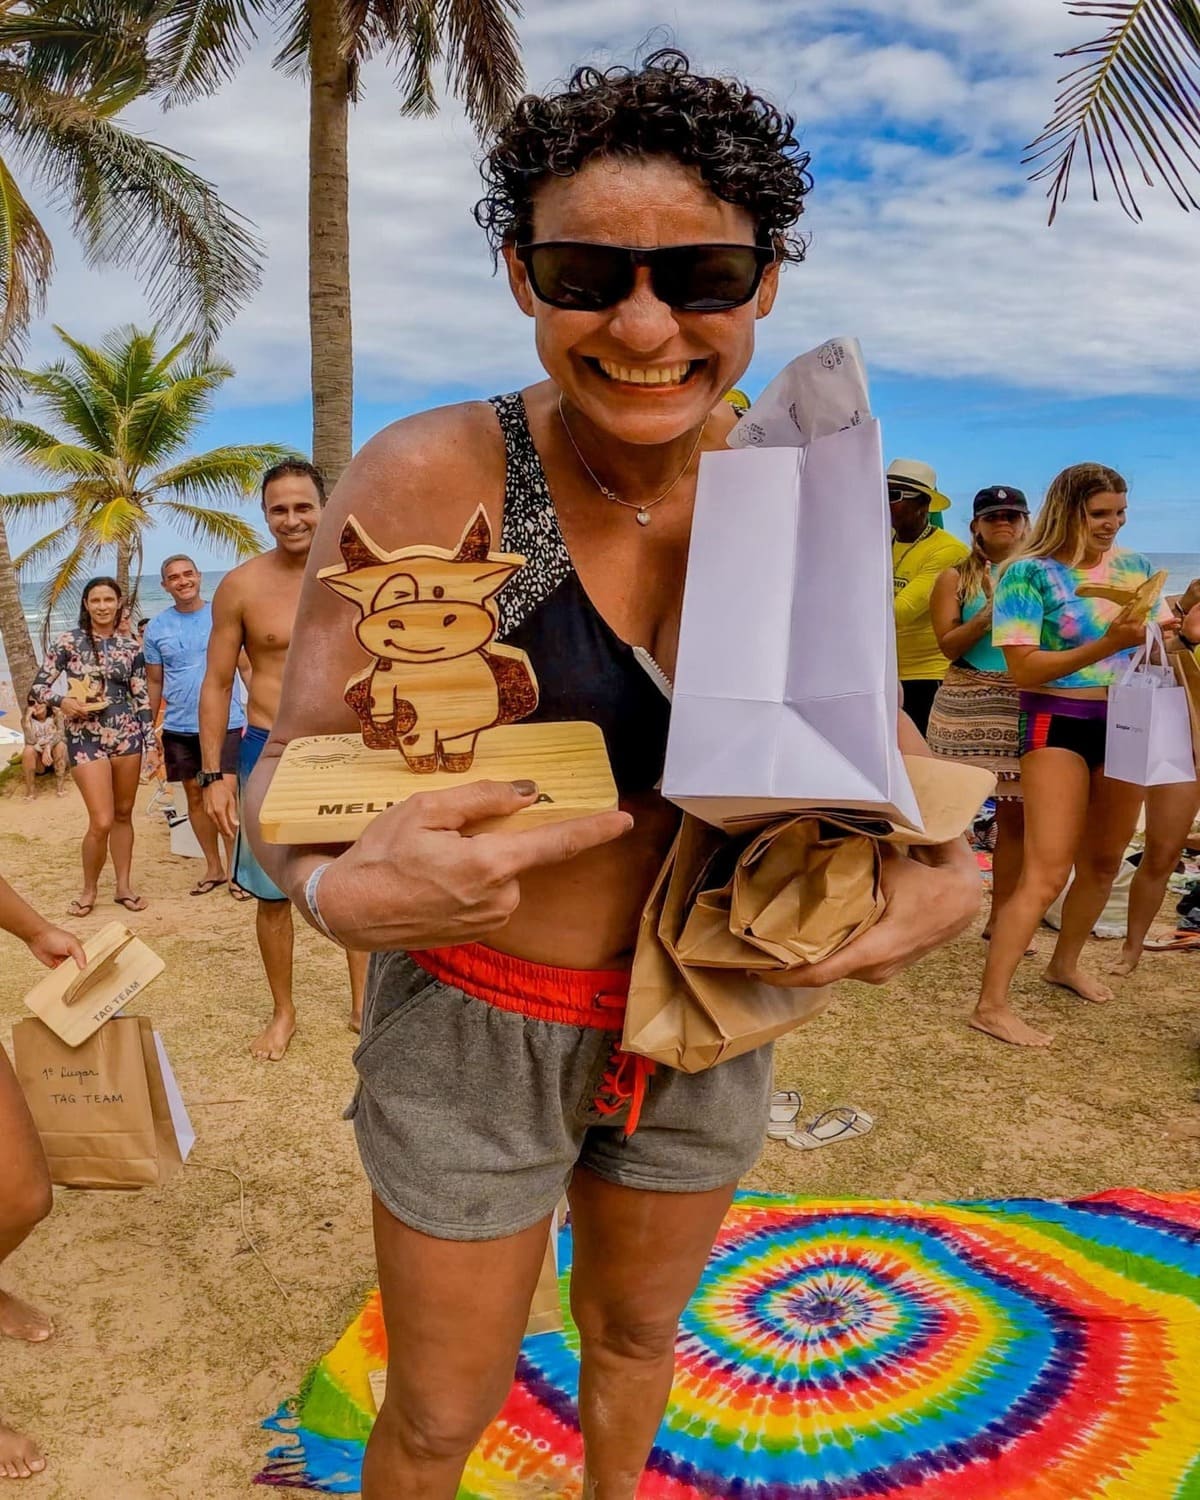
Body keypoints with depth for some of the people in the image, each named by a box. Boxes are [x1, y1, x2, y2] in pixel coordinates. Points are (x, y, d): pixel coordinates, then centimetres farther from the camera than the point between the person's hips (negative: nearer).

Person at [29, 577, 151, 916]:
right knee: (102, 821, -8)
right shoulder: (68, 642, -2)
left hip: (127, 735, 3)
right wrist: (62, 702, -20)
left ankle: (124, 886, 23)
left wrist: (152, 738, 3)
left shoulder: (131, 647, 5)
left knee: (123, 814, 10)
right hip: (85, 738, -3)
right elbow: (38, 687, -1)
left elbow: (142, 697, 8)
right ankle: (89, 890, 14)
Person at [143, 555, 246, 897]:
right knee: (195, 796, 10)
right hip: (179, 728, 3)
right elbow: (154, 682, 11)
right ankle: (213, 867, 23)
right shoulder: (156, 628, 6)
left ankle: (237, 868, 4)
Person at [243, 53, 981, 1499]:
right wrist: (343, 887, -41)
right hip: (481, 1024, -3)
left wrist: (951, 871, -18)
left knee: (635, 1332, 31)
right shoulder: (430, 476, -20)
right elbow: (290, 769, -19)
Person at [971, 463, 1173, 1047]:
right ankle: (991, 1004, -8)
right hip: (1058, 722, -6)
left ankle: (1065, 963, 38)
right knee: (1047, 872, -12)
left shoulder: (1134, 567, 8)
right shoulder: (1029, 573, -10)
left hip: (1123, 722, 6)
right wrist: (1107, 645, -24)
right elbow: (1023, 668, -16)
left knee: (1103, 860, 17)